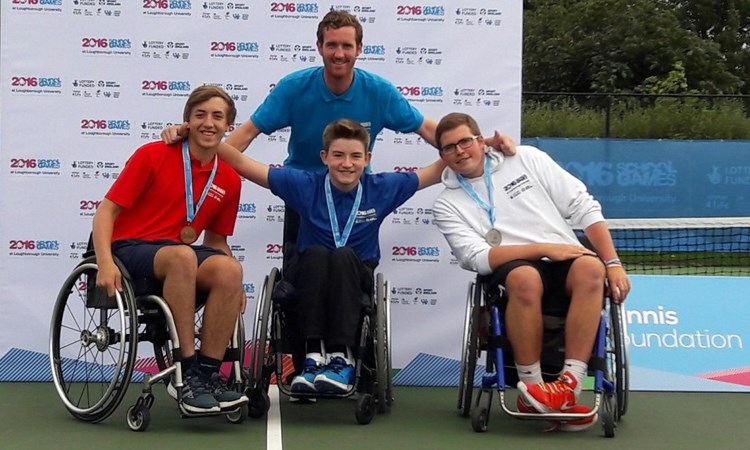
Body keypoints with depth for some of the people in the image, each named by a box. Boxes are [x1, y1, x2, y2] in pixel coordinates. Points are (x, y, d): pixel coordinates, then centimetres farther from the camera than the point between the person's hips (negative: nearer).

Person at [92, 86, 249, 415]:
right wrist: (105, 263, -21)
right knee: (182, 256, -38)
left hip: (181, 255, 4)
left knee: (229, 269, -29)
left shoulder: (228, 180, 8)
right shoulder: (153, 155, -4)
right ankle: (186, 372, -33)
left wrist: (234, 286, 1)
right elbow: (107, 210, -5)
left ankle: (208, 373, -23)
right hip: (130, 249, -4)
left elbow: (215, 240, 18)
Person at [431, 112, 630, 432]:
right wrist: (544, 249, -15)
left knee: (591, 267, -33)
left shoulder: (526, 158, 12)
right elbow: (476, 258, -6)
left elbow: (583, 207, 9)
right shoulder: (447, 205, 9)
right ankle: (531, 387, -26)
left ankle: (568, 386, -35)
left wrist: (613, 262, -1)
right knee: (524, 277, -38)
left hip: (567, 263, 2)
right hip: (513, 272, -2)